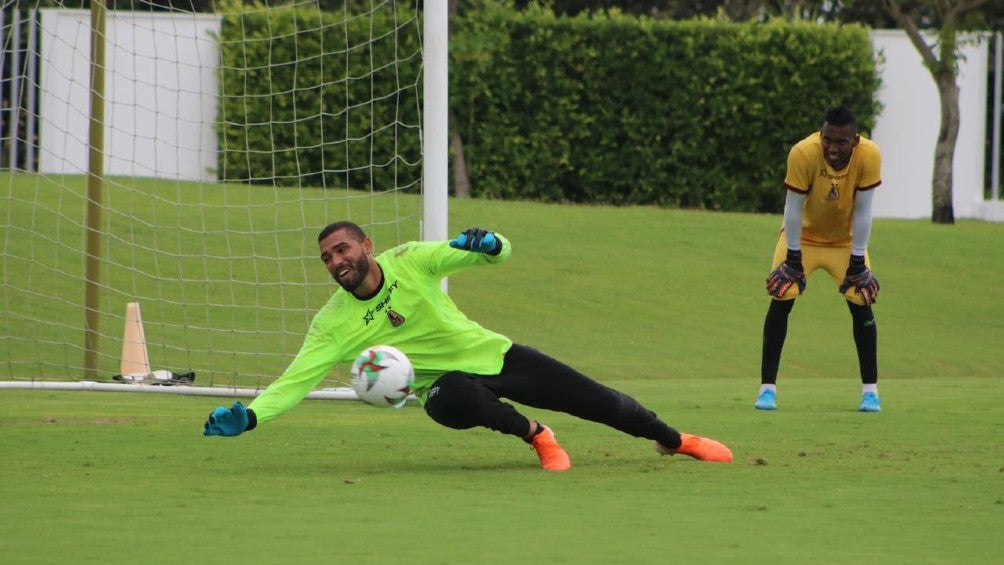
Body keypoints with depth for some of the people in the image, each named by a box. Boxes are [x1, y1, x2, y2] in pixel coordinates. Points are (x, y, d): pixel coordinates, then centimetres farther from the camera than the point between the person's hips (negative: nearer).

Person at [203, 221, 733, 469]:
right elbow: (294, 381, -18)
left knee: (601, 402, 1)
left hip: (493, 353, 1)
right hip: (452, 381, -1)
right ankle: (534, 436, -11)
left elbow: (499, 252, -10)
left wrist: (485, 243, -34)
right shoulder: (333, 325, -13)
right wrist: (248, 416, -34)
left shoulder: (410, 261, -12)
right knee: (452, 403, -40)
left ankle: (674, 439, 30)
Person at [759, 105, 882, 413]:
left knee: (861, 304, -5)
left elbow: (862, 211, -19)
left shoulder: (869, 156, -28)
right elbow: (793, 208, -22)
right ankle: (767, 388, -6)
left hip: (845, 240, 1)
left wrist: (857, 260, -15)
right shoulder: (803, 154, -33)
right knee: (781, 300, -12)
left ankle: (870, 390, 6)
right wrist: (793, 257, -18)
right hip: (803, 236, -1)